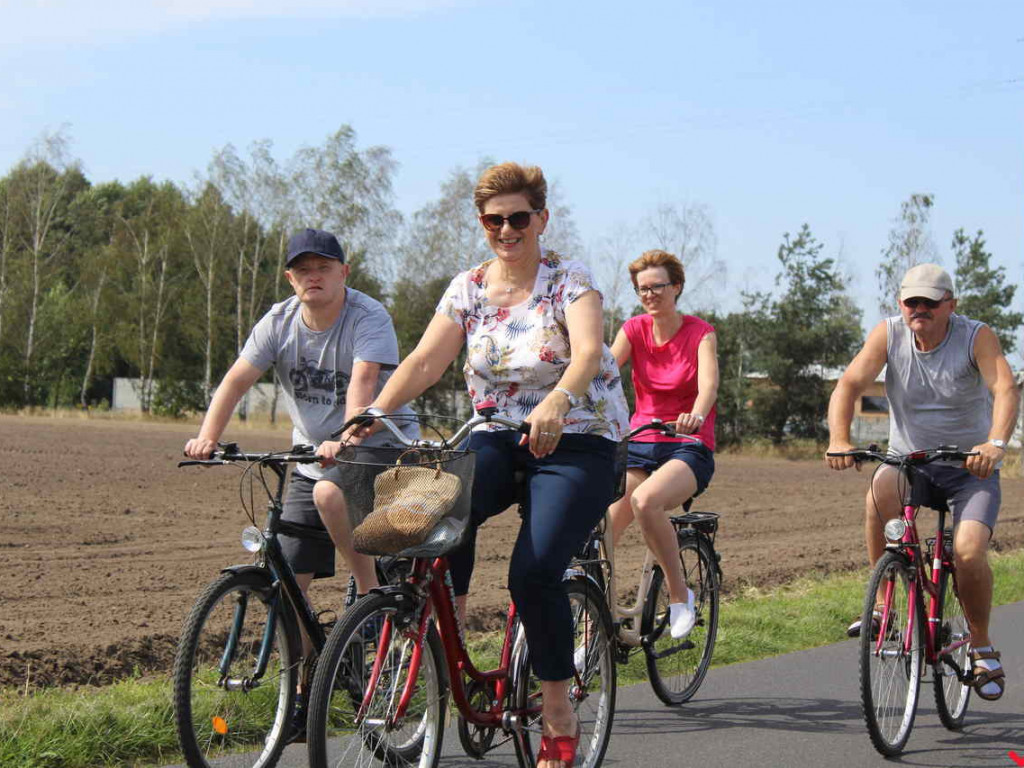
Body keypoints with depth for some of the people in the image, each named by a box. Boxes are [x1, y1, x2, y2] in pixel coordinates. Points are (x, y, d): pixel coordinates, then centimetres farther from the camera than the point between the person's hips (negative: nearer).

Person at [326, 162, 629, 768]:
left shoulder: (571, 280, -7)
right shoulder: (468, 288, 5)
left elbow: (588, 352, -25)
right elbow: (424, 361, -7)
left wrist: (556, 402, -47)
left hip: (576, 442, -4)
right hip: (499, 438, 4)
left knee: (535, 572, -22)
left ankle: (559, 718, -6)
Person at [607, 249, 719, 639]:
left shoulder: (700, 333, -4)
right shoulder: (634, 330, 5)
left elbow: (708, 384, -21)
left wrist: (696, 416, -45)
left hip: (689, 448, -4)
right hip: (639, 444, 4)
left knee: (645, 500, -35)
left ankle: (680, 593, -17)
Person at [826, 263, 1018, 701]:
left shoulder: (976, 337, -13)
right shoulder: (889, 334, -8)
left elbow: (1005, 390, -27)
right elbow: (850, 384, -18)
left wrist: (996, 443, -47)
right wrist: (838, 439, -37)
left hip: (970, 468, -1)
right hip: (908, 461, 1)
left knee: (969, 551, -23)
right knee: (879, 493, -33)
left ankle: (981, 646, 3)